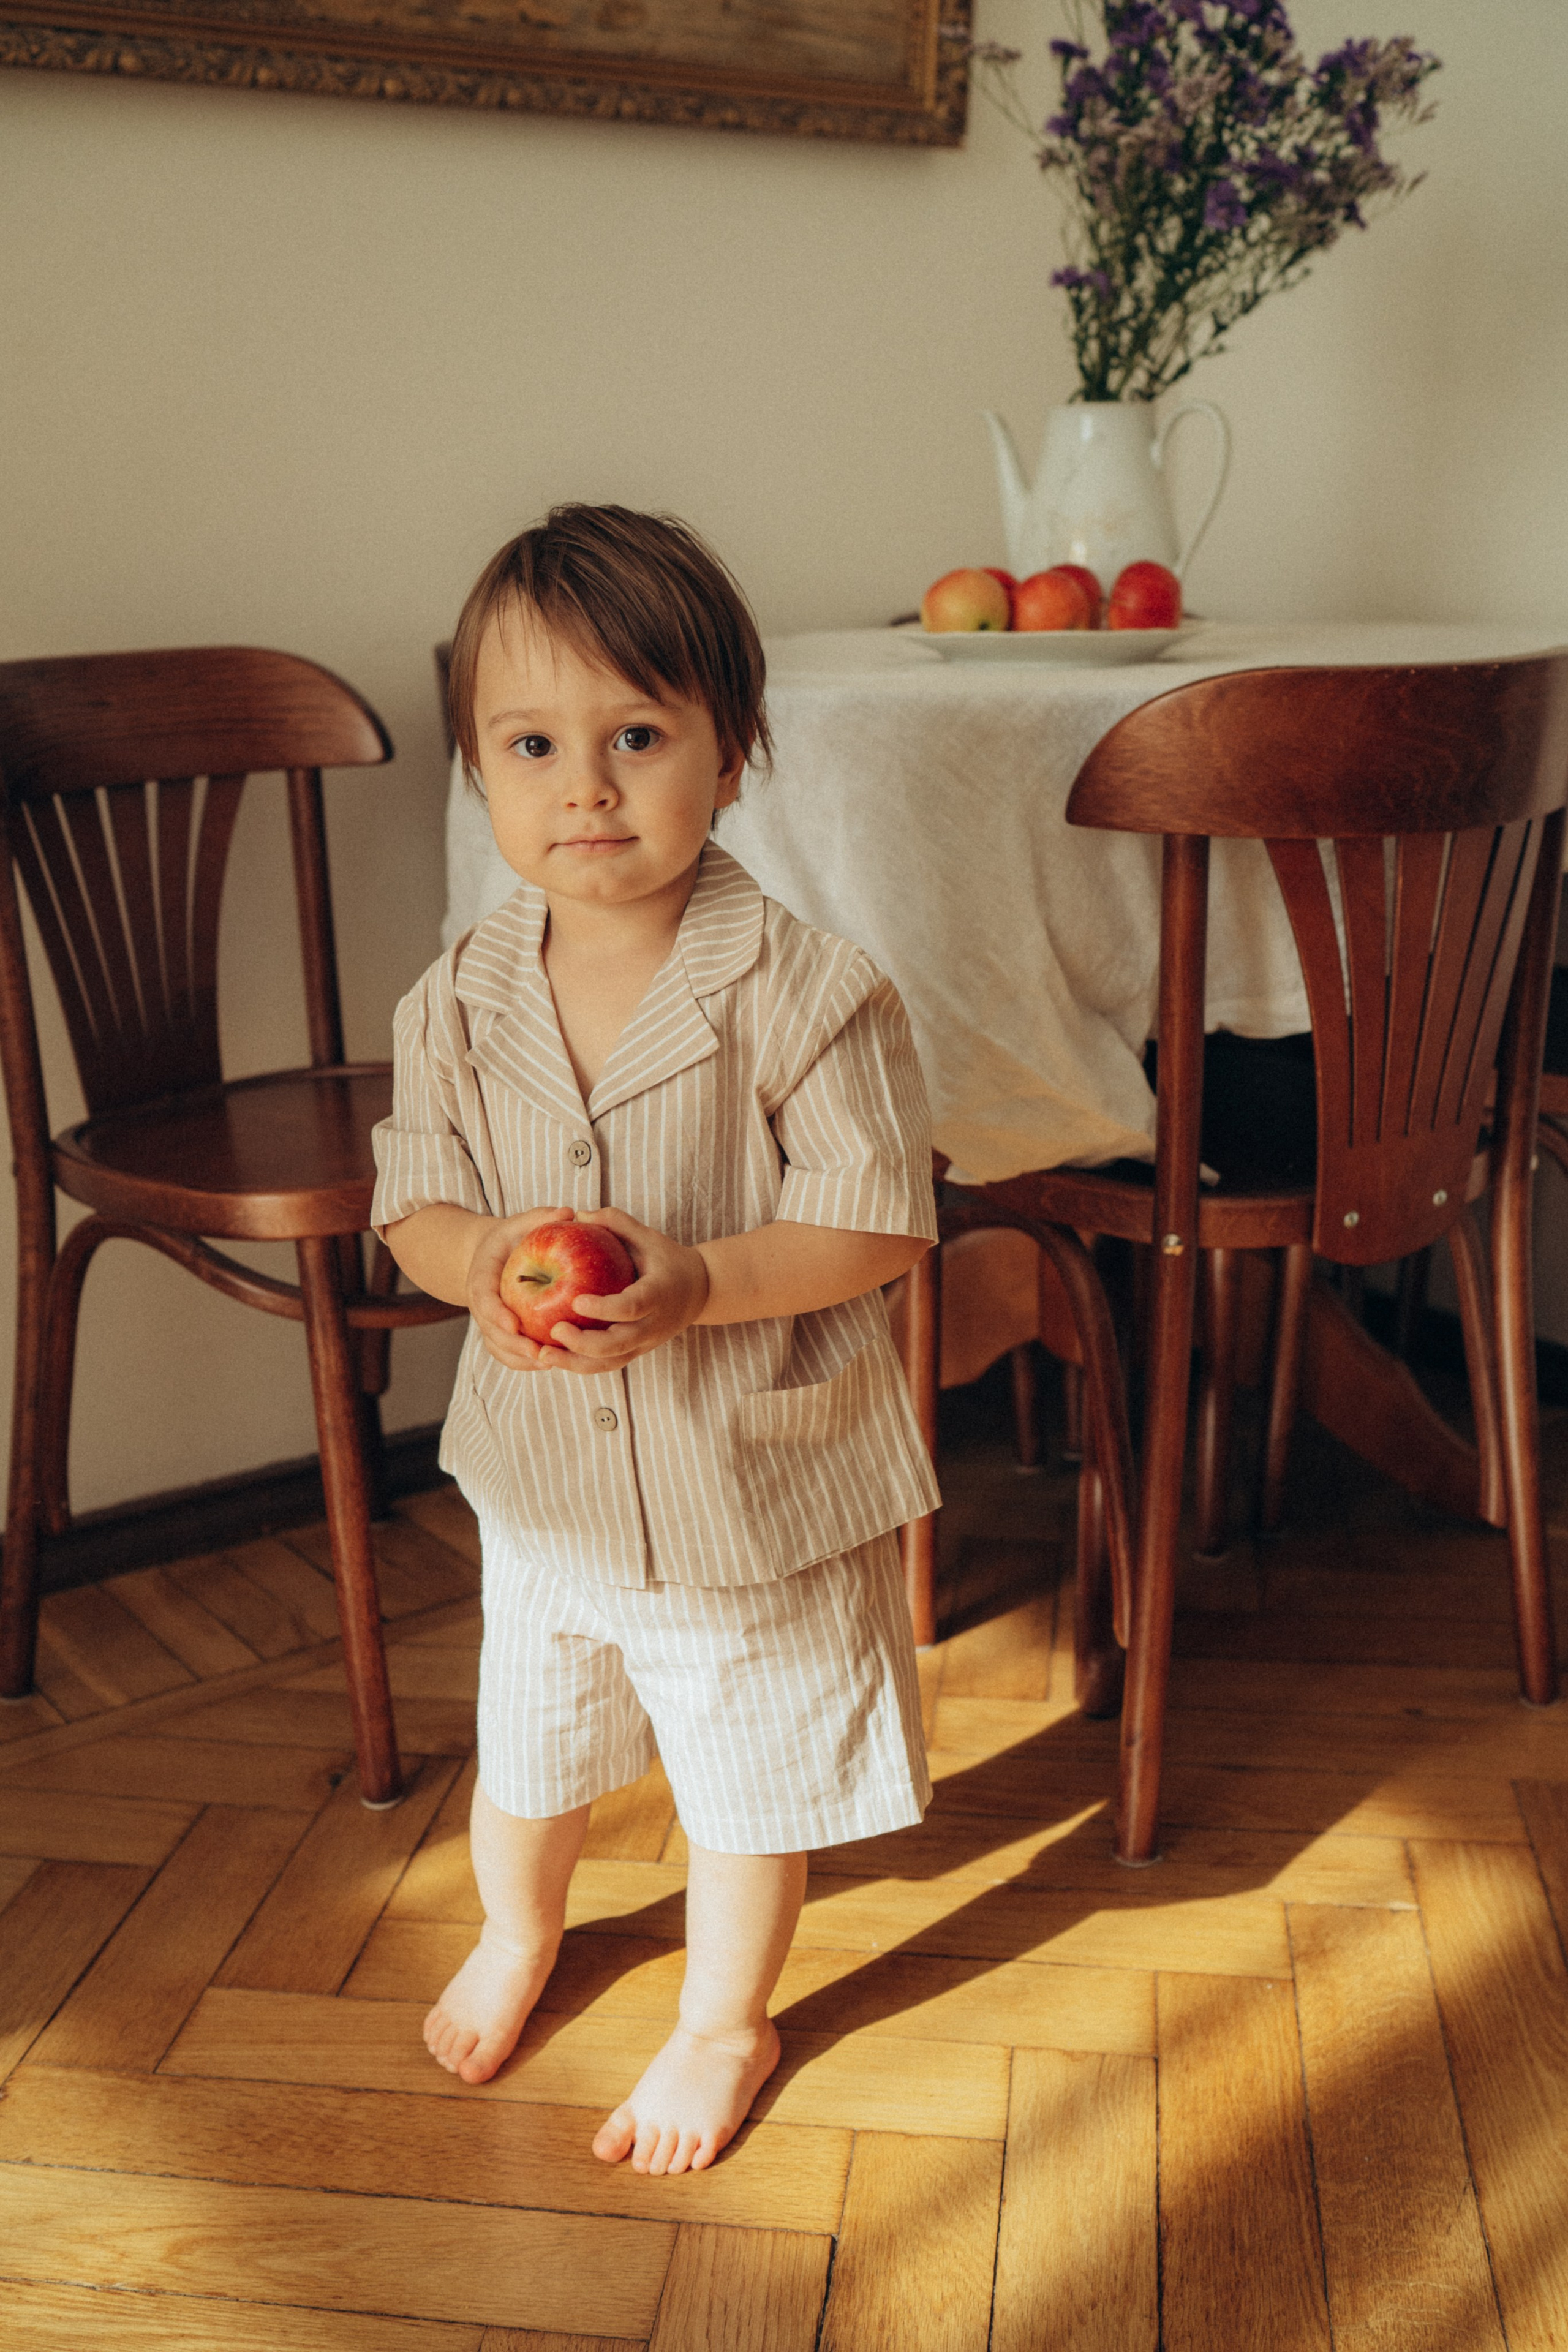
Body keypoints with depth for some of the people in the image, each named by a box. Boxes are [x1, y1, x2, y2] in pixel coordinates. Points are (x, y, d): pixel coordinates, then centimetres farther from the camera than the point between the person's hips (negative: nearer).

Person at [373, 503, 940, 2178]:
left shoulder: (803, 993, -21)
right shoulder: (459, 1004, -8)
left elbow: (880, 1224, -19)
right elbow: (411, 1206, -1)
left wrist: (702, 1281, -33)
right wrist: (483, 1260, -23)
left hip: (764, 1486, -4)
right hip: (545, 1481, 4)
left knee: (754, 1783, 16)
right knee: (524, 1753, 26)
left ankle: (724, 2025, 44)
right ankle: (516, 1933, 59)